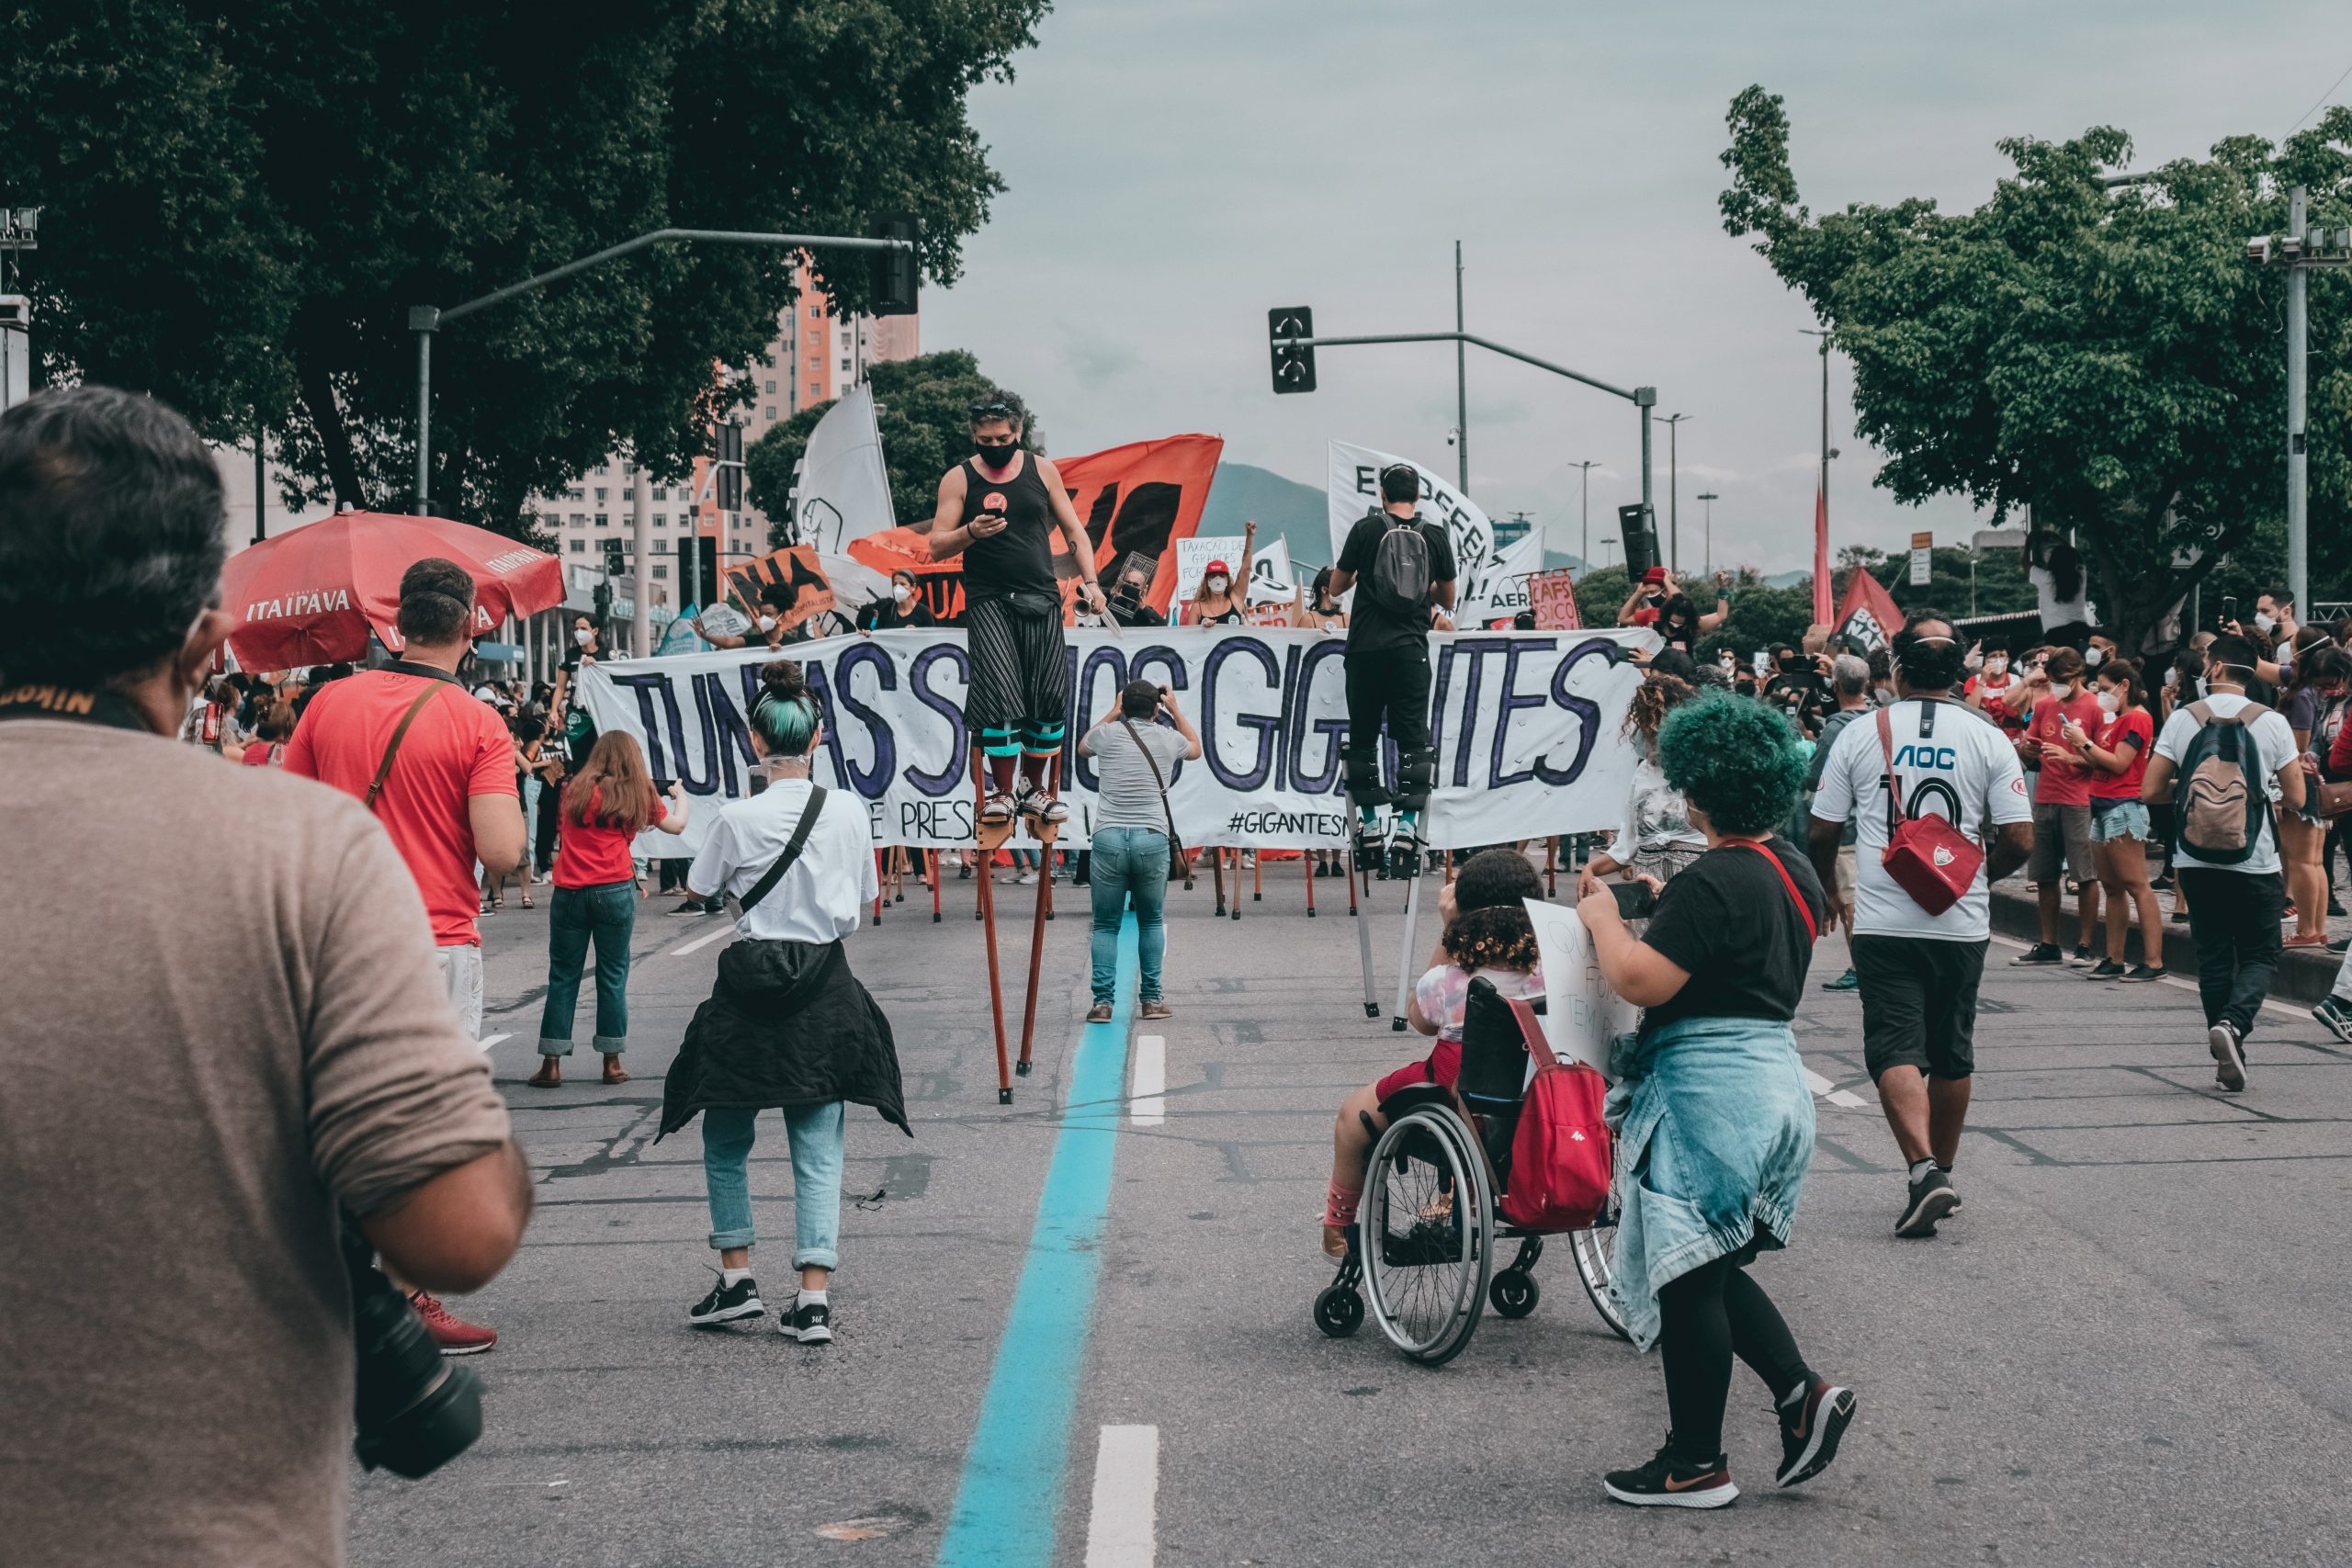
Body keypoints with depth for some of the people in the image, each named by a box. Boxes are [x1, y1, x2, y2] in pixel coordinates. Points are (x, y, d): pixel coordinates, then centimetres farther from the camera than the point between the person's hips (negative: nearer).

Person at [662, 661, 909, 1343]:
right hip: (826, 987, 2)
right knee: (818, 1151, 6)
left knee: (726, 1141, 16)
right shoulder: (848, 811, -4)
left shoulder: (738, 818, -11)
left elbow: (700, 889, 4)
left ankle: (737, 1279, 15)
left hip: (751, 985, -2)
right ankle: (814, 1298, -1)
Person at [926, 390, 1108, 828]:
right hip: (988, 599, -3)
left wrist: (1089, 581, 1)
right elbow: (937, 548, -1)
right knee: (1001, 695, -15)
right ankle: (1002, 791, -3)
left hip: (1041, 598, 3)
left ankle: (1035, 790, 14)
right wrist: (969, 533, -21)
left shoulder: (1041, 470, 8)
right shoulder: (959, 479, 1)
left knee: (1051, 698, -1)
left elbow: (1073, 530, 13)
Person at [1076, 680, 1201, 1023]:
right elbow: (1195, 747, 35)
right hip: (1152, 840, 1)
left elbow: (1082, 747, 32)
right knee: (1151, 922, 17)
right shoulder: (1168, 738, 9)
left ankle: (1102, 1001, -1)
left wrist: (1113, 712, 38)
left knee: (1105, 926, 8)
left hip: (1108, 840, -1)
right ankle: (1152, 999, 13)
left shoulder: (1107, 734, 6)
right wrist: (1175, 710, 40)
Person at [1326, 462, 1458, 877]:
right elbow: (1447, 600, 15)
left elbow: (1336, 587, 10)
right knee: (1413, 740, 1)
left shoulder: (1366, 528, 1)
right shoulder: (1436, 537, 6)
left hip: (1366, 649, 0)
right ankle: (1407, 830, -11)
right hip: (1411, 651, 0)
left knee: (1362, 738, 11)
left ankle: (1368, 832, 13)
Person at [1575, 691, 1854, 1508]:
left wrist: (1602, 918, -8)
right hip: (1774, 1073, 10)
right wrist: (1665, 911, 18)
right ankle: (1803, 1392, 9)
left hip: (1709, 1090, -10)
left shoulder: (1714, 881, -19)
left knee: (1689, 1277, 1)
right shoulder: (1793, 869, 10)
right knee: (1714, 1268, 19)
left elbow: (1642, 981, -24)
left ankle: (1695, 1464, 9)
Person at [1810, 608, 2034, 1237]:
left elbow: (1821, 833, 2)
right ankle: (1941, 1171, 25)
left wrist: (1830, 895, 21)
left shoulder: (1861, 735, -2)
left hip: (1882, 923, -2)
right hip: (1961, 925, 2)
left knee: (1895, 1048, -3)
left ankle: (1923, 1168, -22)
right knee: (1952, 1052, 15)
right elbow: (2020, 842, -4)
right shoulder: (1988, 740, -1)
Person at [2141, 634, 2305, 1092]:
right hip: (2255, 863, -2)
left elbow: (2150, 791, 0)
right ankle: (2233, 1023, -19)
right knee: (2259, 955, 8)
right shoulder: (2271, 722, -4)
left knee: (2213, 956, 12)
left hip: (2196, 861, 2)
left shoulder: (2183, 718, -1)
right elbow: (2296, 799, -2)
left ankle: (2227, 1055, 12)